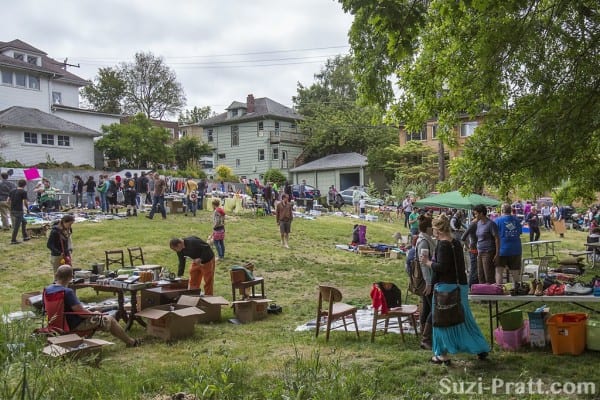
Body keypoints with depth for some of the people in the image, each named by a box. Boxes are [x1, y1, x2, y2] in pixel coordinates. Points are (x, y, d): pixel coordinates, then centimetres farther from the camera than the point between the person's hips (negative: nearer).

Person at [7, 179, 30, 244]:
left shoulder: (12, 190, 10)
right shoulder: (24, 192, -8)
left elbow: (8, 201, 9)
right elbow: (25, 202, -9)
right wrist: (27, 208, 9)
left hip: (12, 210, 7)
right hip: (19, 211, -7)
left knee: (24, 222, 22)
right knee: (16, 226, -1)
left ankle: (25, 237, 27)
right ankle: (13, 240, 2)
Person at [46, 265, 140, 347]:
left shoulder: (48, 289, -4)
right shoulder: (67, 292, -29)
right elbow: (81, 312, -25)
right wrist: (93, 314, -5)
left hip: (60, 322, 9)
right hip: (75, 325, -9)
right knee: (109, 320, 5)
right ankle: (130, 342, 20)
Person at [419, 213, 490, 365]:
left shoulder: (443, 245, -16)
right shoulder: (456, 243, 12)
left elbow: (441, 267, -23)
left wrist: (427, 262, -8)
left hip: (445, 287, -8)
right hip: (460, 285, 9)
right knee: (464, 318, 17)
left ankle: (443, 355, 9)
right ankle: (481, 349, 24)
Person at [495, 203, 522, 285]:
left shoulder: (498, 220, -9)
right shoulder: (516, 220, 4)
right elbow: (519, 233, 13)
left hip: (502, 249, -4)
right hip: (516, 250, 4)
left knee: (499, 271, 1)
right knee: (515, 271, 13)